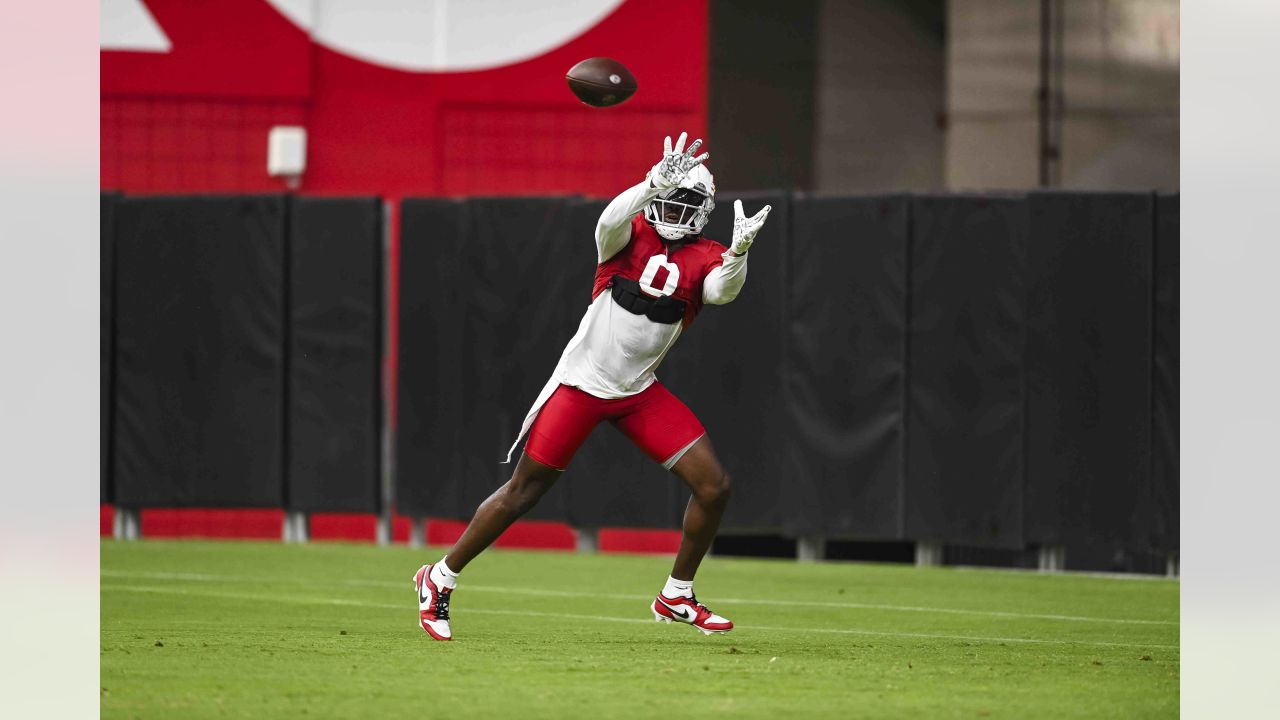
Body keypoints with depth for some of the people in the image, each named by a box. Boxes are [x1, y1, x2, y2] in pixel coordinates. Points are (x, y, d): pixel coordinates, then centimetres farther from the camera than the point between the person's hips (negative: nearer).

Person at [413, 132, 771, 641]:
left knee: (714, 487, -5)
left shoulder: (704, 259, -1)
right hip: (582, 383, -4)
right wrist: (654, 185, -48)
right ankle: (439, 580, 14)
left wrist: (739, 251, -43)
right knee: (523, 492, -1)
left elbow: (722, 289, -22)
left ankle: (676, 597, 13)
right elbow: (611, 222, -32)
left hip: (638, 392, 4)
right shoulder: (631, 235, -8)